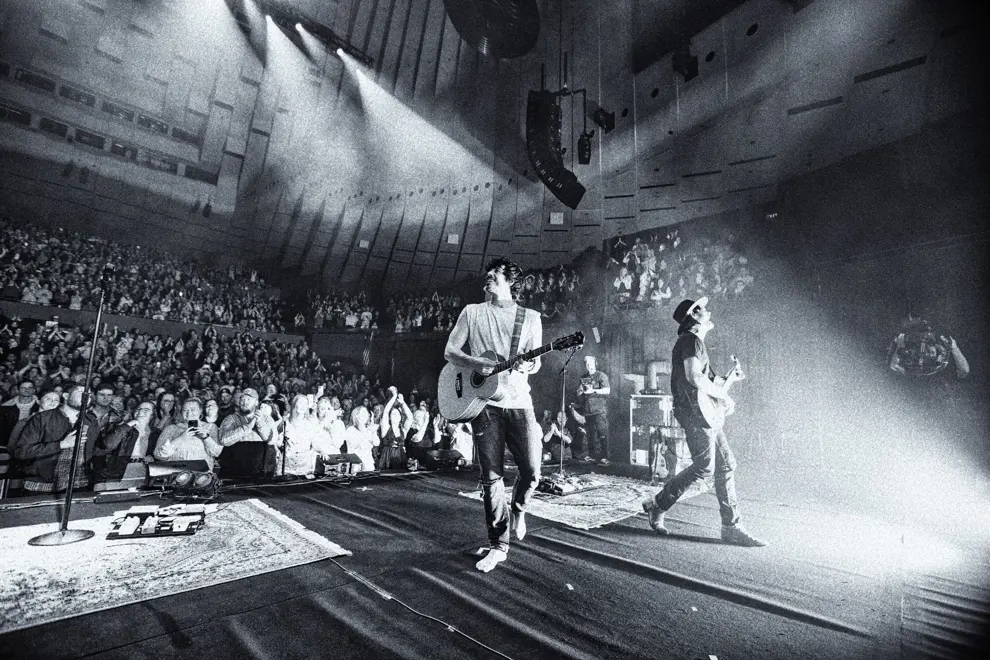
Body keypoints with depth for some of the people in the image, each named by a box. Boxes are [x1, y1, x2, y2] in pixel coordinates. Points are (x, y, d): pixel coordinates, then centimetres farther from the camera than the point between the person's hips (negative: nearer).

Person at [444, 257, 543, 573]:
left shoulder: (531, 317, 11)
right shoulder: (472, 312, 9)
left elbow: (536, 363, 8)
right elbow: (450, 351, 6)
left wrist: (527, 366, -16)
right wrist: (476, 363, -12)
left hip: (518, 402, 1)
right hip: (483, 402, 0)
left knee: (531, 470, -3)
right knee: (491, 477, 2)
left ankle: (518, 510, 32)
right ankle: (498, 545, 18)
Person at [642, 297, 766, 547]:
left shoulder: (695, 341, 21)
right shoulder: (691, 340, -11)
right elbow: (694, 377, -25)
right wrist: (723, 395, -14)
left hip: (705, 414, 10)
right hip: (695, 413, -10)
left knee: (726, 465, 9)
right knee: (703, 467, -7)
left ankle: (731, 526, 16)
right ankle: (657, 505, 6)